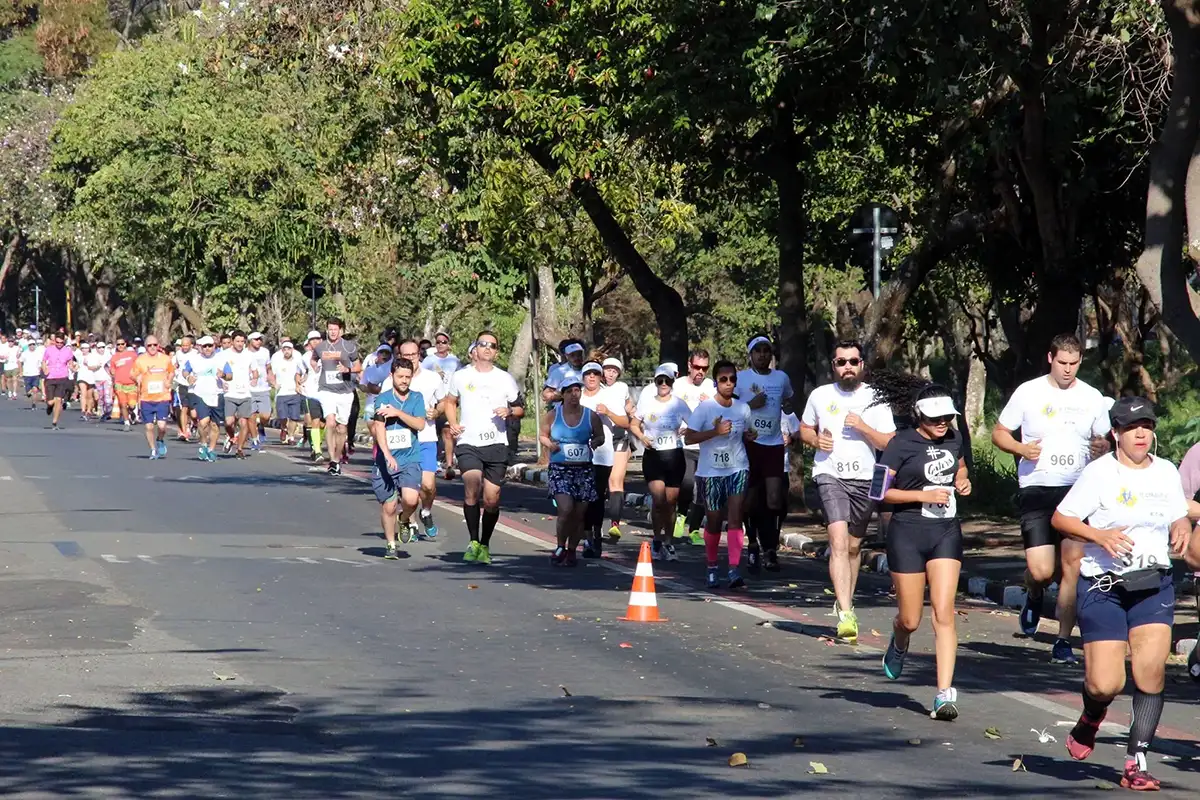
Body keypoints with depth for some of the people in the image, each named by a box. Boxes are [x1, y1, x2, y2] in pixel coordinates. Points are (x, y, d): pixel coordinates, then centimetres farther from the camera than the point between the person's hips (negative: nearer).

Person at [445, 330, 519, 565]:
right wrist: (453, 423, 5)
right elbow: (450, 402, 23)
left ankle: (484, 545, 17)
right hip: (468, 443, -1)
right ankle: (473, 542, -13)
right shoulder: (461, 376, 8)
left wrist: (509, 411, -10)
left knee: (491, 500, 0)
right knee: (472, 488, -22)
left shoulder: (505, 379, 7)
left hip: (496, 444, 1)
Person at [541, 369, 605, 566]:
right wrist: (550, 444, -9)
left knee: (579, 514, 4)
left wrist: (595, 442, -9)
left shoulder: (591, 416, 2)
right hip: (559, 469, -2)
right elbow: (542, 435, 12)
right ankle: (560, 547, 3)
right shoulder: (553, 415, 0)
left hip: (584, 470, 2)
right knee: (565, 509, -18)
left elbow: (600, 436, 13)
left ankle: (571, 551, 21)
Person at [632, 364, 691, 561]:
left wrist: (686, 431, -15)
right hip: (653, 455, -1)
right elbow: (634, 424, 12)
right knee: (658, 498, -16)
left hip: (674, 456, 1)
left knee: (670, 502, 4)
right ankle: (657, 539, 2)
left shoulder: (679, 404, 4)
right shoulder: (646, 404, 4)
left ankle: (668, 543, 17)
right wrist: (642, 437, -7)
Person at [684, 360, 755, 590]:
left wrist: (750, 436, 0)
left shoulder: (742, 408, 5)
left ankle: (734, 571, -19)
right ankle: (712, 569, 28)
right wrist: (715, 431, -24)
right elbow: (688, 437, -14)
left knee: (735, 518, -13)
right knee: (713, 521, 9)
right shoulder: (705, 408, -7)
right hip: (710, 472, -2)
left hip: (737, 469, 2)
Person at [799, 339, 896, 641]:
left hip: (865, 479, 2)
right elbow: (804, 429, 20)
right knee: (839, 541, -18)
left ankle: (847, 603, 33)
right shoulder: (820, 395, 6)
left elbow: (891, 444, 0)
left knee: (853, 546, 13)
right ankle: (845, 613, -26)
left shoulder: (875, 399, 3)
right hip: (831, 476, -2)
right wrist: (816, 440, -2)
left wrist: (862, 427, -14)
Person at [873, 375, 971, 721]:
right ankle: (899, 646, 43)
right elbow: (880, 490, -11)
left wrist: (963, 482, 7)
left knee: (944, 613, -10)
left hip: (946, 533, 3)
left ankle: (944, 694, -12)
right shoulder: (902, 444, -8)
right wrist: (923, 495, -18)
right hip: (908, 534, -3)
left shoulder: (953, 439, 8)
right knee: (910, 620, 4)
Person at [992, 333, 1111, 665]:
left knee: (1073, 563, -8)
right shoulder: (1028, 392, 2)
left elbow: (1104, 441, 18)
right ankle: (1034, 597, 27)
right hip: (1037, 490, -2)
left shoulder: (1092, 398, 8)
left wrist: (1102, 447, -6)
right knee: (1041, 571, -11)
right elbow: (999, 433, 8)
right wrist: (1020, 448, -12)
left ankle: (1063, 641, 3)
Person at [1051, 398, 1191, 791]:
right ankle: (1090, 719, 29)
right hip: (1103, 587, -3)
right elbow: (1060, 519, -4)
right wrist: (1099, 535, -19)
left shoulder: (1167, 472, 9)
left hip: (1153, 585, 3)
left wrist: (1182, 530, -2)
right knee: (1105, 685, -8)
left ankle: (1137, 762, -5)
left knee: (1151, 669, -14)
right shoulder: (1099, 472, -6)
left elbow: (1178, 518, 21)